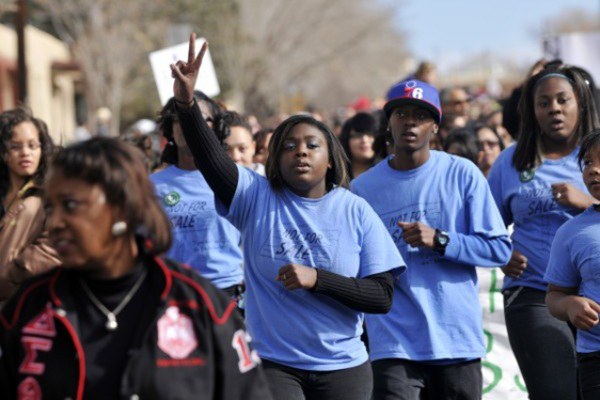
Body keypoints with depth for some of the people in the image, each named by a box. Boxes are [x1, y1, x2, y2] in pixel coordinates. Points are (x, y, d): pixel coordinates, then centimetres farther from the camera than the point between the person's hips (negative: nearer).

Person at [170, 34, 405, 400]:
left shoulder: (356, 212, -2)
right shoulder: (257, 197, -2)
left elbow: (383, 296, -6)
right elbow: (211, 160, -20)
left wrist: (316, 279, -19)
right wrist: (187, 104, -36)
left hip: (343, 368, 1)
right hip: (273, 365, -1)